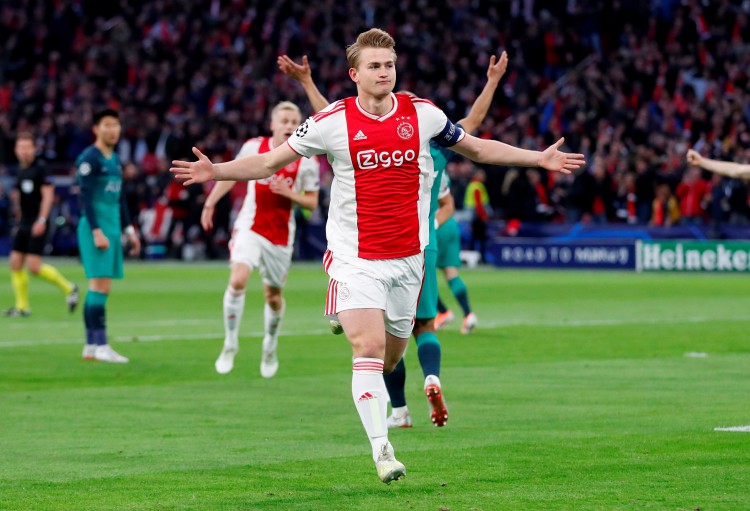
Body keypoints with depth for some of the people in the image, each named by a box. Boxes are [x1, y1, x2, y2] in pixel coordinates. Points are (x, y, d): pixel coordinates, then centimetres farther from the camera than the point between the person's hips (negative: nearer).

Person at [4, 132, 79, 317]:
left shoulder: (40, 168, -9)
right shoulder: (20, 170, 13)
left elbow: (48, 195, -14)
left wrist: (41, 220, -20)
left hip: (37, 225, -8)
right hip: (24, 224, 8)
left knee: (34, 266, -14)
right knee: (15, 264, 1)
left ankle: (68, 288, 4)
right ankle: (22, 306, 9)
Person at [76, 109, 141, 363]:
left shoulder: (115, 160, 18)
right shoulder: (89, 158, -9)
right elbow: (85, 197, -15)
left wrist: (129, 229, 21)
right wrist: (96, 231, -20)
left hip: (112, 228, 9)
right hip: (95, 227, -9)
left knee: (99, 287, 8)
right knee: (100, 285, -12)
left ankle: (91, 346, 10)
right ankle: (100, 345, -13)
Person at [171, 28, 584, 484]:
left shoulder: (423, 114, 1)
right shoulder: (332, 122, -7)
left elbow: (475, 148, 15)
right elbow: (270, 162, -1)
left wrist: (539, 158, 12)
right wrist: (216, 171, -15)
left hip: (408, 257, 4)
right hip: (354, 257, -3)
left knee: (392, 354, 10)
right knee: (369, 348, -18)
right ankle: (381, 450, -19)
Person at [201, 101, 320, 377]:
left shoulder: (307, 161, -4)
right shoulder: (254, 147, -3)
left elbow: (312, 202, 0)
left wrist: (289, 193, -18)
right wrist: (210, 204, 10)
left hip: (280, 235, 1)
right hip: (249, 227, -1)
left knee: (273, 296, 11)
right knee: (238, 280, -22)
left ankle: (270, 348, 36)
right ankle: (230, 344, -8)